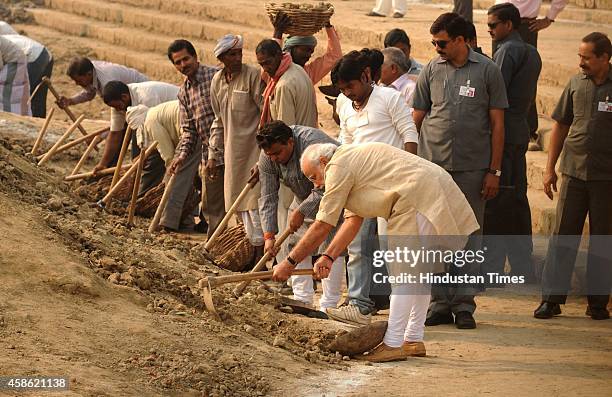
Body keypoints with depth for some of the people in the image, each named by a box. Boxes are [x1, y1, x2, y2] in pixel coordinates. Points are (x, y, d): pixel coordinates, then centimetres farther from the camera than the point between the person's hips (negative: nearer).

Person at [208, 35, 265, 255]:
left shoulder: (253, 75, -11)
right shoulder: (217, 81, 9)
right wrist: (213, 155, 16)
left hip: (253, 146, -7)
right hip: (233, 150, 7)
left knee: (254, 198, -9)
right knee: (240, 199, 10)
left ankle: (261, 251, -6)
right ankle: (254, 247, 17)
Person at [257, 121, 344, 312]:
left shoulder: (313, 144, -36)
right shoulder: (267, 157, -15)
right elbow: (268, 198, -14)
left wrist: (301, 212, -28)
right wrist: (269, 235, -21)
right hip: (305, 197, 7)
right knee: (295, 243, 2)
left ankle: (329, 305, -14)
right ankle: (302, 299, 9)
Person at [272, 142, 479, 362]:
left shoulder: (338, 167, -8)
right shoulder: (352, 159, 23)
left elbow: (322, 226, -8)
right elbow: (353, 220, 18)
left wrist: (289, 262, -3)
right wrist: (329, 257, 8)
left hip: (421, 200, -11)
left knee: (404, 272, -8)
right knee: (416, 271, 16)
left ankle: (393, 344, -7)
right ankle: (414, 340, 22)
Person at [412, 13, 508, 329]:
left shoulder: (488, 71, 2)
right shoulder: (431, 71, 7)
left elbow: (497, 124, 4)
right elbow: (416, 120, 12)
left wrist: (494, 171, 0)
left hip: (473, 169, -2)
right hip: (433, 167, 2)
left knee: (470, 235, 3)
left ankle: (464, 304, 9)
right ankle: (441, 303, 11)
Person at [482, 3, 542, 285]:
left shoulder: (508, 51, -12)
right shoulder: (532, 53, 16)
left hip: (501, 133, -9)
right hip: (521, 131, 9)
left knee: (494, 204, -7)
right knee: (517, 200, 13)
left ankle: (491, 269, -7)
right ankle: (523, 269, 16)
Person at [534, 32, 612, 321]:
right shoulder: (576, 84, 6)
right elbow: (560, 125, 12)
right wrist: (550, 168, 9)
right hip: (574, 170, 2)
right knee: (563, 235, 1)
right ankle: (552, 298, 5)